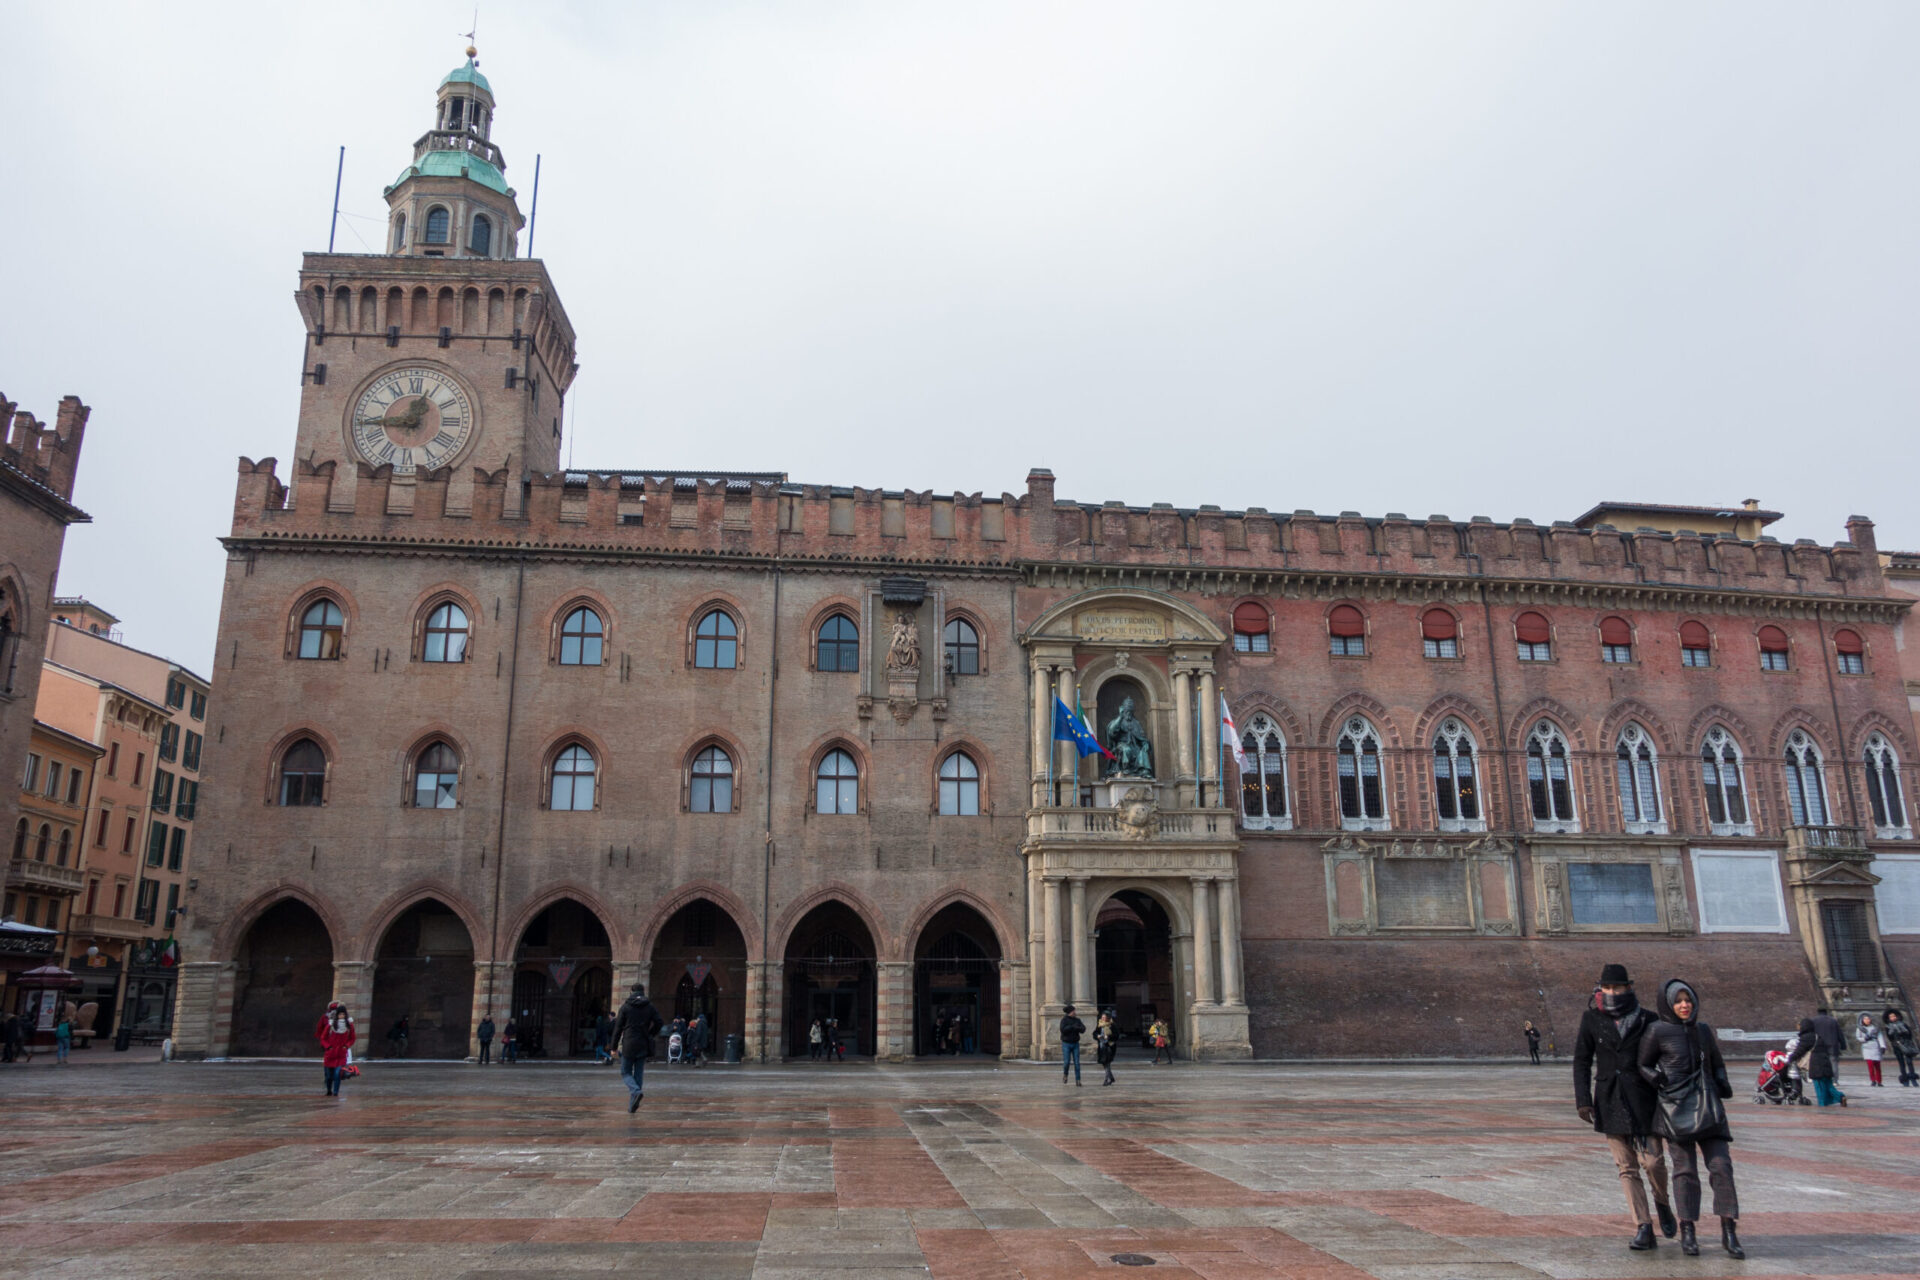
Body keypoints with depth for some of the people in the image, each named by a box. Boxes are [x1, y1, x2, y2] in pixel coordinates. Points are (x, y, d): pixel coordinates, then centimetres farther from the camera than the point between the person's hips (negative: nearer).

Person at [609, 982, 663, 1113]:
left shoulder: (625, 1007, -2)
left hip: (628, 1045, -2)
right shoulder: (650, 1007, 4)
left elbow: (618, 1027, -2)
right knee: (639, 1074, 9)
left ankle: (636, 1091, -20)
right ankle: (632, 1107, 7)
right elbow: (658, 1023, -3)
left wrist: (614, 1047, 3)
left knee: (626, 1073, 9)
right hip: (643, 1046, 3)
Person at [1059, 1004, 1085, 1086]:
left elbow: (1083, 1029, -7)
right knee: (1067, 1062, -9)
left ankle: (1078, 1081, 1)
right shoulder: (1064, 1020, -7)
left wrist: (1077, 1028, -27)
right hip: (1066, 1044, -3)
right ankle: (1065, 1075, 21)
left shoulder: (1077, 1020, 5)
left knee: (1077, 1063, -2)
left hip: (1075, 1044, 3)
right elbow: (1063, 1030, -22)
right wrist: (1072, 1027, -22)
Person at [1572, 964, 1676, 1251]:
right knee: (1626, 1168, 0)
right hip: (1610, 1102, 1)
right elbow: (1582, 1061, 5)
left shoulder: (1646, 1020, 0)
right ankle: (1643, 1228, 5)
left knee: (1652, 1161, -6)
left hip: (1643, 1100, -1)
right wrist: (1583, 1099, -3)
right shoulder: (1592, 1019, 2)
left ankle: (1662, 1203, 25)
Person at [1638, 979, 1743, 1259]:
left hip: (1708, 1106, 4)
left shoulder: (1703, 1030, 10)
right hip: (1676, 1108, -4)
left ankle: (1728, 1231, 3)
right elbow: (1643, 1065, 4)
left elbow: (1717, 1063, 22)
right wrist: (1659, 1080, -10)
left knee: (1722, 1165, -4)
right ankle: (1687, 1232, 9)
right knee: (1685, 1169, -1)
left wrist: (1723, 1085, 7)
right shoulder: (1658, 1031, -3)